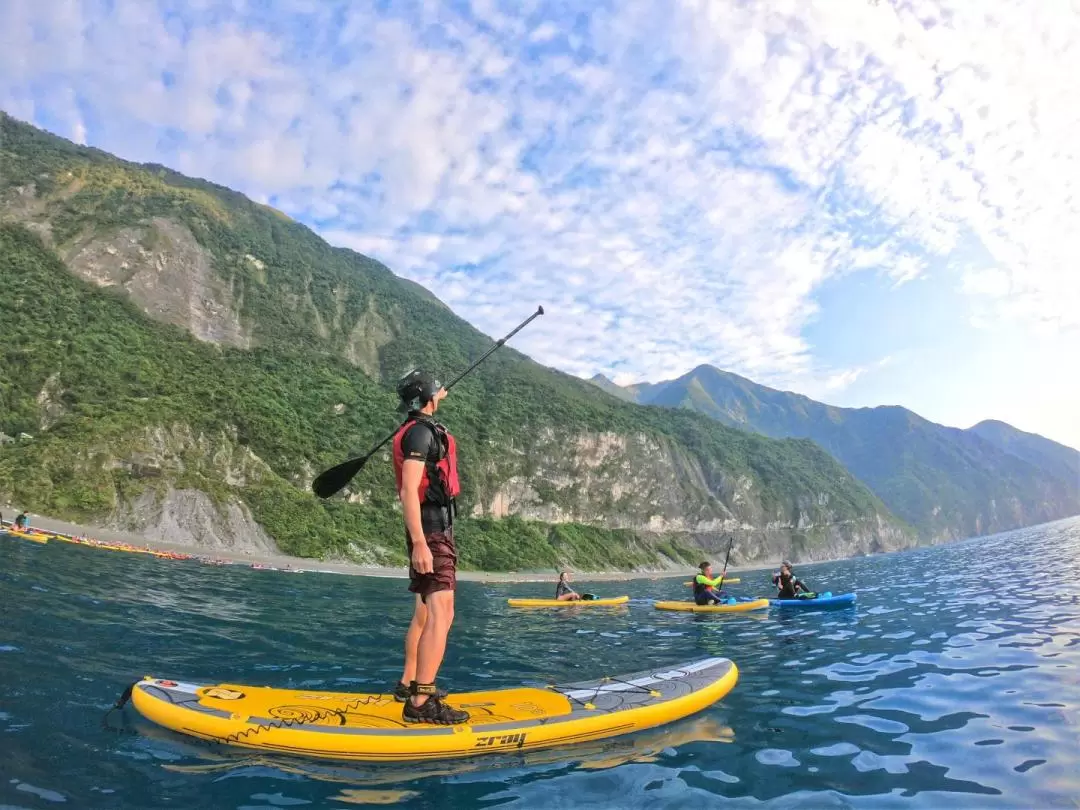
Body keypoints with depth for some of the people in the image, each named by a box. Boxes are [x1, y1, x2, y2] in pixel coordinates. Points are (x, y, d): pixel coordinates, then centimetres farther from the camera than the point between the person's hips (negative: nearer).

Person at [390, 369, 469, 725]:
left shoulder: (419, 429, 14)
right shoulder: (421, 431, -14)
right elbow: (408, 490, -23)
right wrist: (419, 543, -27)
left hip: (430, 533, 11)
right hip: (431, 534, -11)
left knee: (425, 613, 17)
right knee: (441, 615, -15)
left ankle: (408, 685, 28)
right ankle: (421, 704, -15)